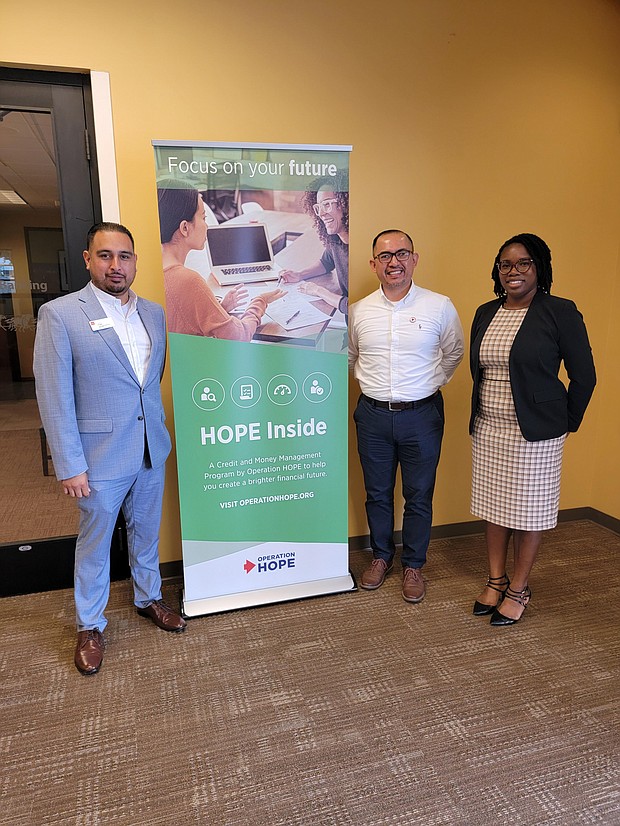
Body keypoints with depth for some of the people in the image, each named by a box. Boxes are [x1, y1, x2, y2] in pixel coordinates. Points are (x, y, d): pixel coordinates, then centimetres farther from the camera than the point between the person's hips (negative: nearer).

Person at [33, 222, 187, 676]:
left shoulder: (154, 312, 4)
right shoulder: (60, 314, -12)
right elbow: (54, 397, -13)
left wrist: (159, 430, 10)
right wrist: (69, 465, -14)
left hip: (152, 450, 5)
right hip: (100, 456, -4)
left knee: (147, 531, 21)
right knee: (94, 543, 13)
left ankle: (149, 597, 43)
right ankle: (90, 626, 33)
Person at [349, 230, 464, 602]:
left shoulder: (440, 306, -4)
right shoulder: (359, 311, 2)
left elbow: (454, 352, 11)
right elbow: (349, 356, 18)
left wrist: (431, 382, 4)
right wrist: (371, 381, 8)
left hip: (422, 415, -1)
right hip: (373, 415, 2)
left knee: (419, 496, 9)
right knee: (377, 493, 14)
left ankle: (413, 565, 29)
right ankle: (381, 556, 35)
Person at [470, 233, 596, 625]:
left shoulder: (560, 312, -9)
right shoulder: (485, 313, 7)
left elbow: (583, 375, -4)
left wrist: (566, 422, 1)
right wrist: (486, 412, 16)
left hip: (534, 431, -5)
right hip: (487, 429, 5)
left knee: (528, 511, 7)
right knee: (494, 506, 14)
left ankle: (519, 589, 24)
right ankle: (496, 580, 31)